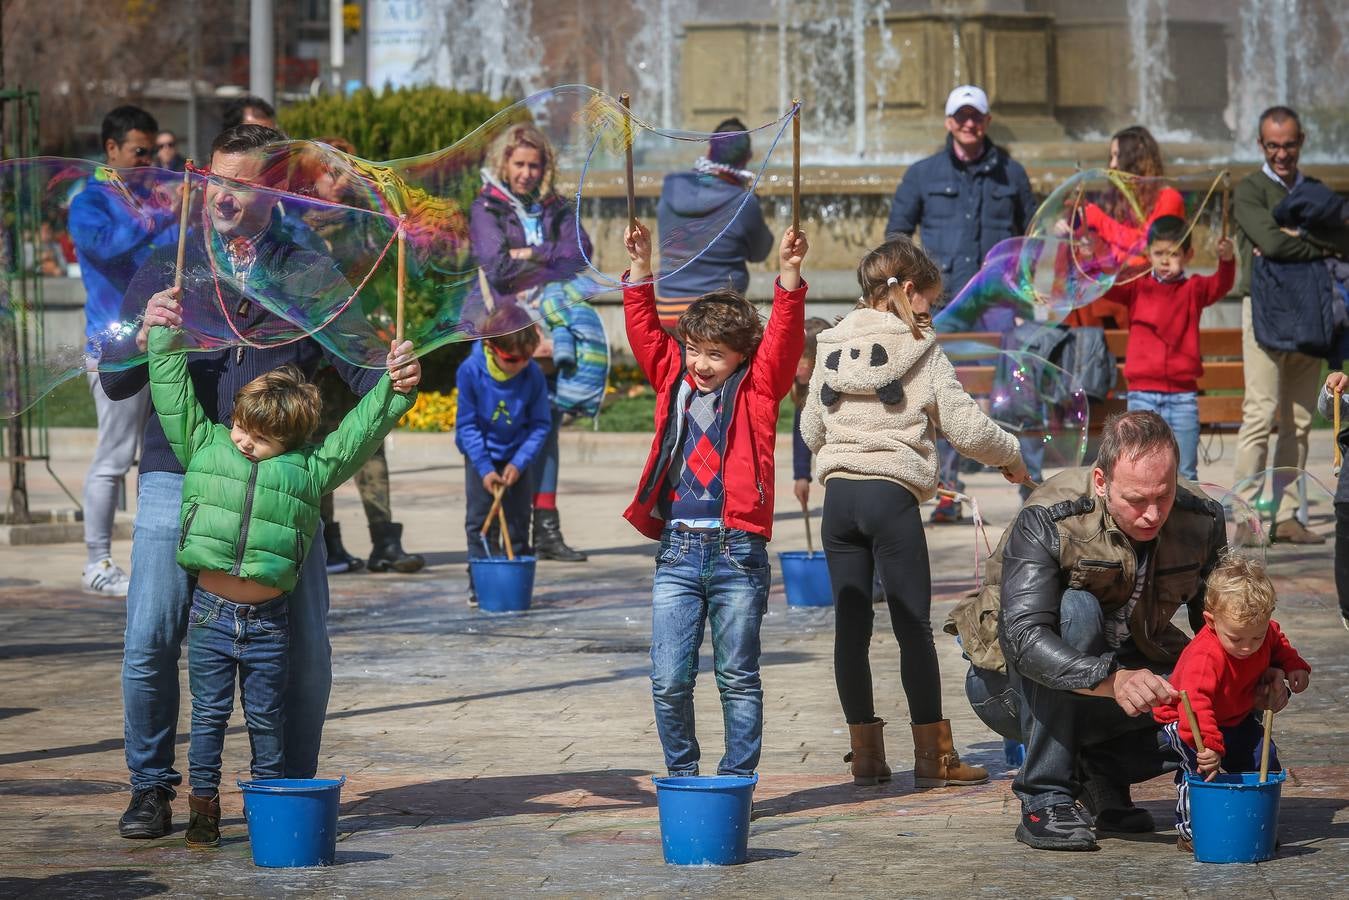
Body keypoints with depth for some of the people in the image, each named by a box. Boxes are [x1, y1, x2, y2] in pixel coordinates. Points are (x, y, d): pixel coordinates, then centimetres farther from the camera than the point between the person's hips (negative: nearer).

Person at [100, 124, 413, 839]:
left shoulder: (309, 275, 12)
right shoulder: (166, 270, 12)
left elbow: (352, 366, 4)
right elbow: (114, 383, 8)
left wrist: (392, 376, -19)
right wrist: (145, 336, -14)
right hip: (179, 477, 0)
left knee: (304, 648, -3)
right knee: (151, 640, -8)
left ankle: (291, 790, 12)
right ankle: (151, 787, 7)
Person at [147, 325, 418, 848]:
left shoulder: (309, 468, 6)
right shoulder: (204, 446, 8)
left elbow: (360, 433, 9)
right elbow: (173, 391, 11)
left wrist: (393, 389, 1)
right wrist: (167, 335, 9)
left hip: (268, 620, 0)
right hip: (211, 611, 0)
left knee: (266, 718, 10)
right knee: (209, 714, 6)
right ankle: (202, 805, 13)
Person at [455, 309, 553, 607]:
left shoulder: (533, 374, -21)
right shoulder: (470, 371, -24)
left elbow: (540, 424, -11)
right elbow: (467, 424, -16)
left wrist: (519, 463, -20)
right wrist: (484, 469, -21)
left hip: (516, 457, 1)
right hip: (481, 456, -1)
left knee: (518, 524, 4)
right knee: (479, 521, -2)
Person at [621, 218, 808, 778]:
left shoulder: (757, 387, 4)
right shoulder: (674, 381, 11)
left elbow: (783, 337, -7)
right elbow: (644, 332, 8)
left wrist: (789, 273, -19)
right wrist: (640, 267, -2)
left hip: (737, 551, -2)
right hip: (677, 551, 2)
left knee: (738, 679, 4)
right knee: (669, 680, 0)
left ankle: (737, 781, 12)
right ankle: (681, 777, 15)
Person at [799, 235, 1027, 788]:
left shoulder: (832, 352, 9)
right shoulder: (922, 353, -3)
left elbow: (810, 431, 16)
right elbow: (966, 428, -4)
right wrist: (1012, 457, 13)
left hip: (838, 494, 5)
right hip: (891, 497, -5)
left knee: (850, 627, 6)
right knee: (914, 627, 0)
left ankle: (866, 752, 9)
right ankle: (932, 756, 2)